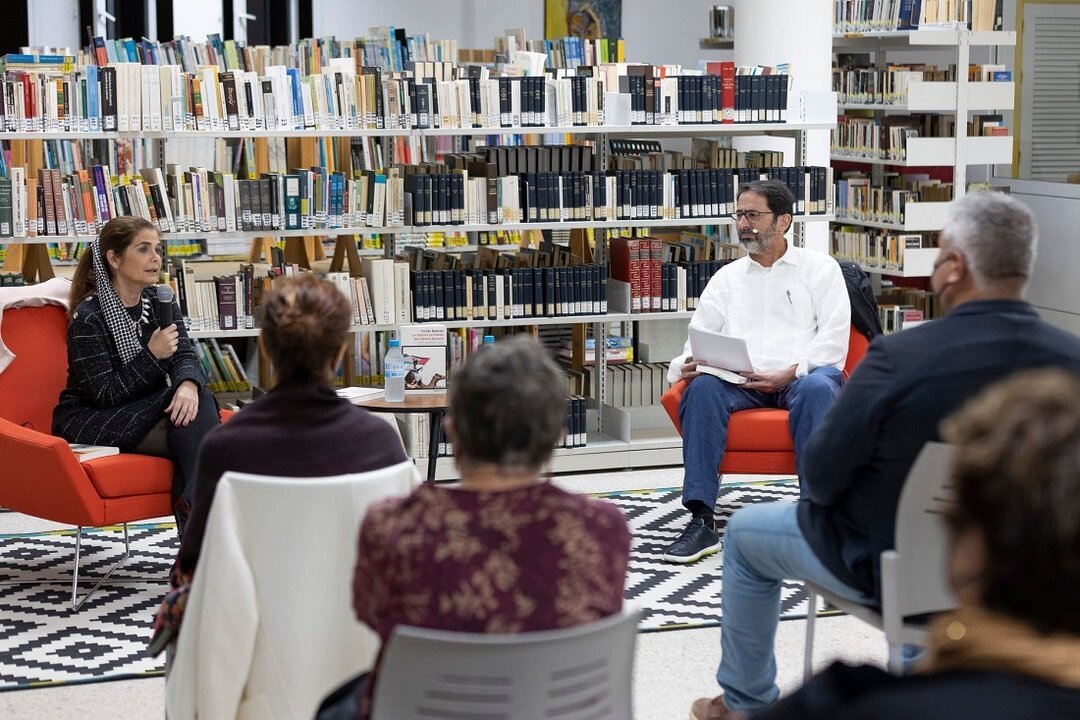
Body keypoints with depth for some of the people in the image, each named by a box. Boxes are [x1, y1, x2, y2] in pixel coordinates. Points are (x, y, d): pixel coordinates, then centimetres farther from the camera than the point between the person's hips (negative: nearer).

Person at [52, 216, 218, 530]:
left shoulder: (160, 303, 7)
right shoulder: (87, 317, -14)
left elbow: (185, 355, -5)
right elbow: (105, 394, -16)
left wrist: (189, 384, -29)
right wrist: (152, 355, -26)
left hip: (145, 412, 6)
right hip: (87, 422, -6)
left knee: (197, 401, -27)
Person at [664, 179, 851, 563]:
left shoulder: (820, 268, 13)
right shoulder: (727, 277, 23)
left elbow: (834, 337, 1)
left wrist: (791, 372, -16)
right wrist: (685, 366, -11)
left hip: (803, 375, -2)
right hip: (742, 380, 2)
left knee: (816, 388, -38)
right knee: (702, 388, -30)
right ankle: (701, 521, -36)